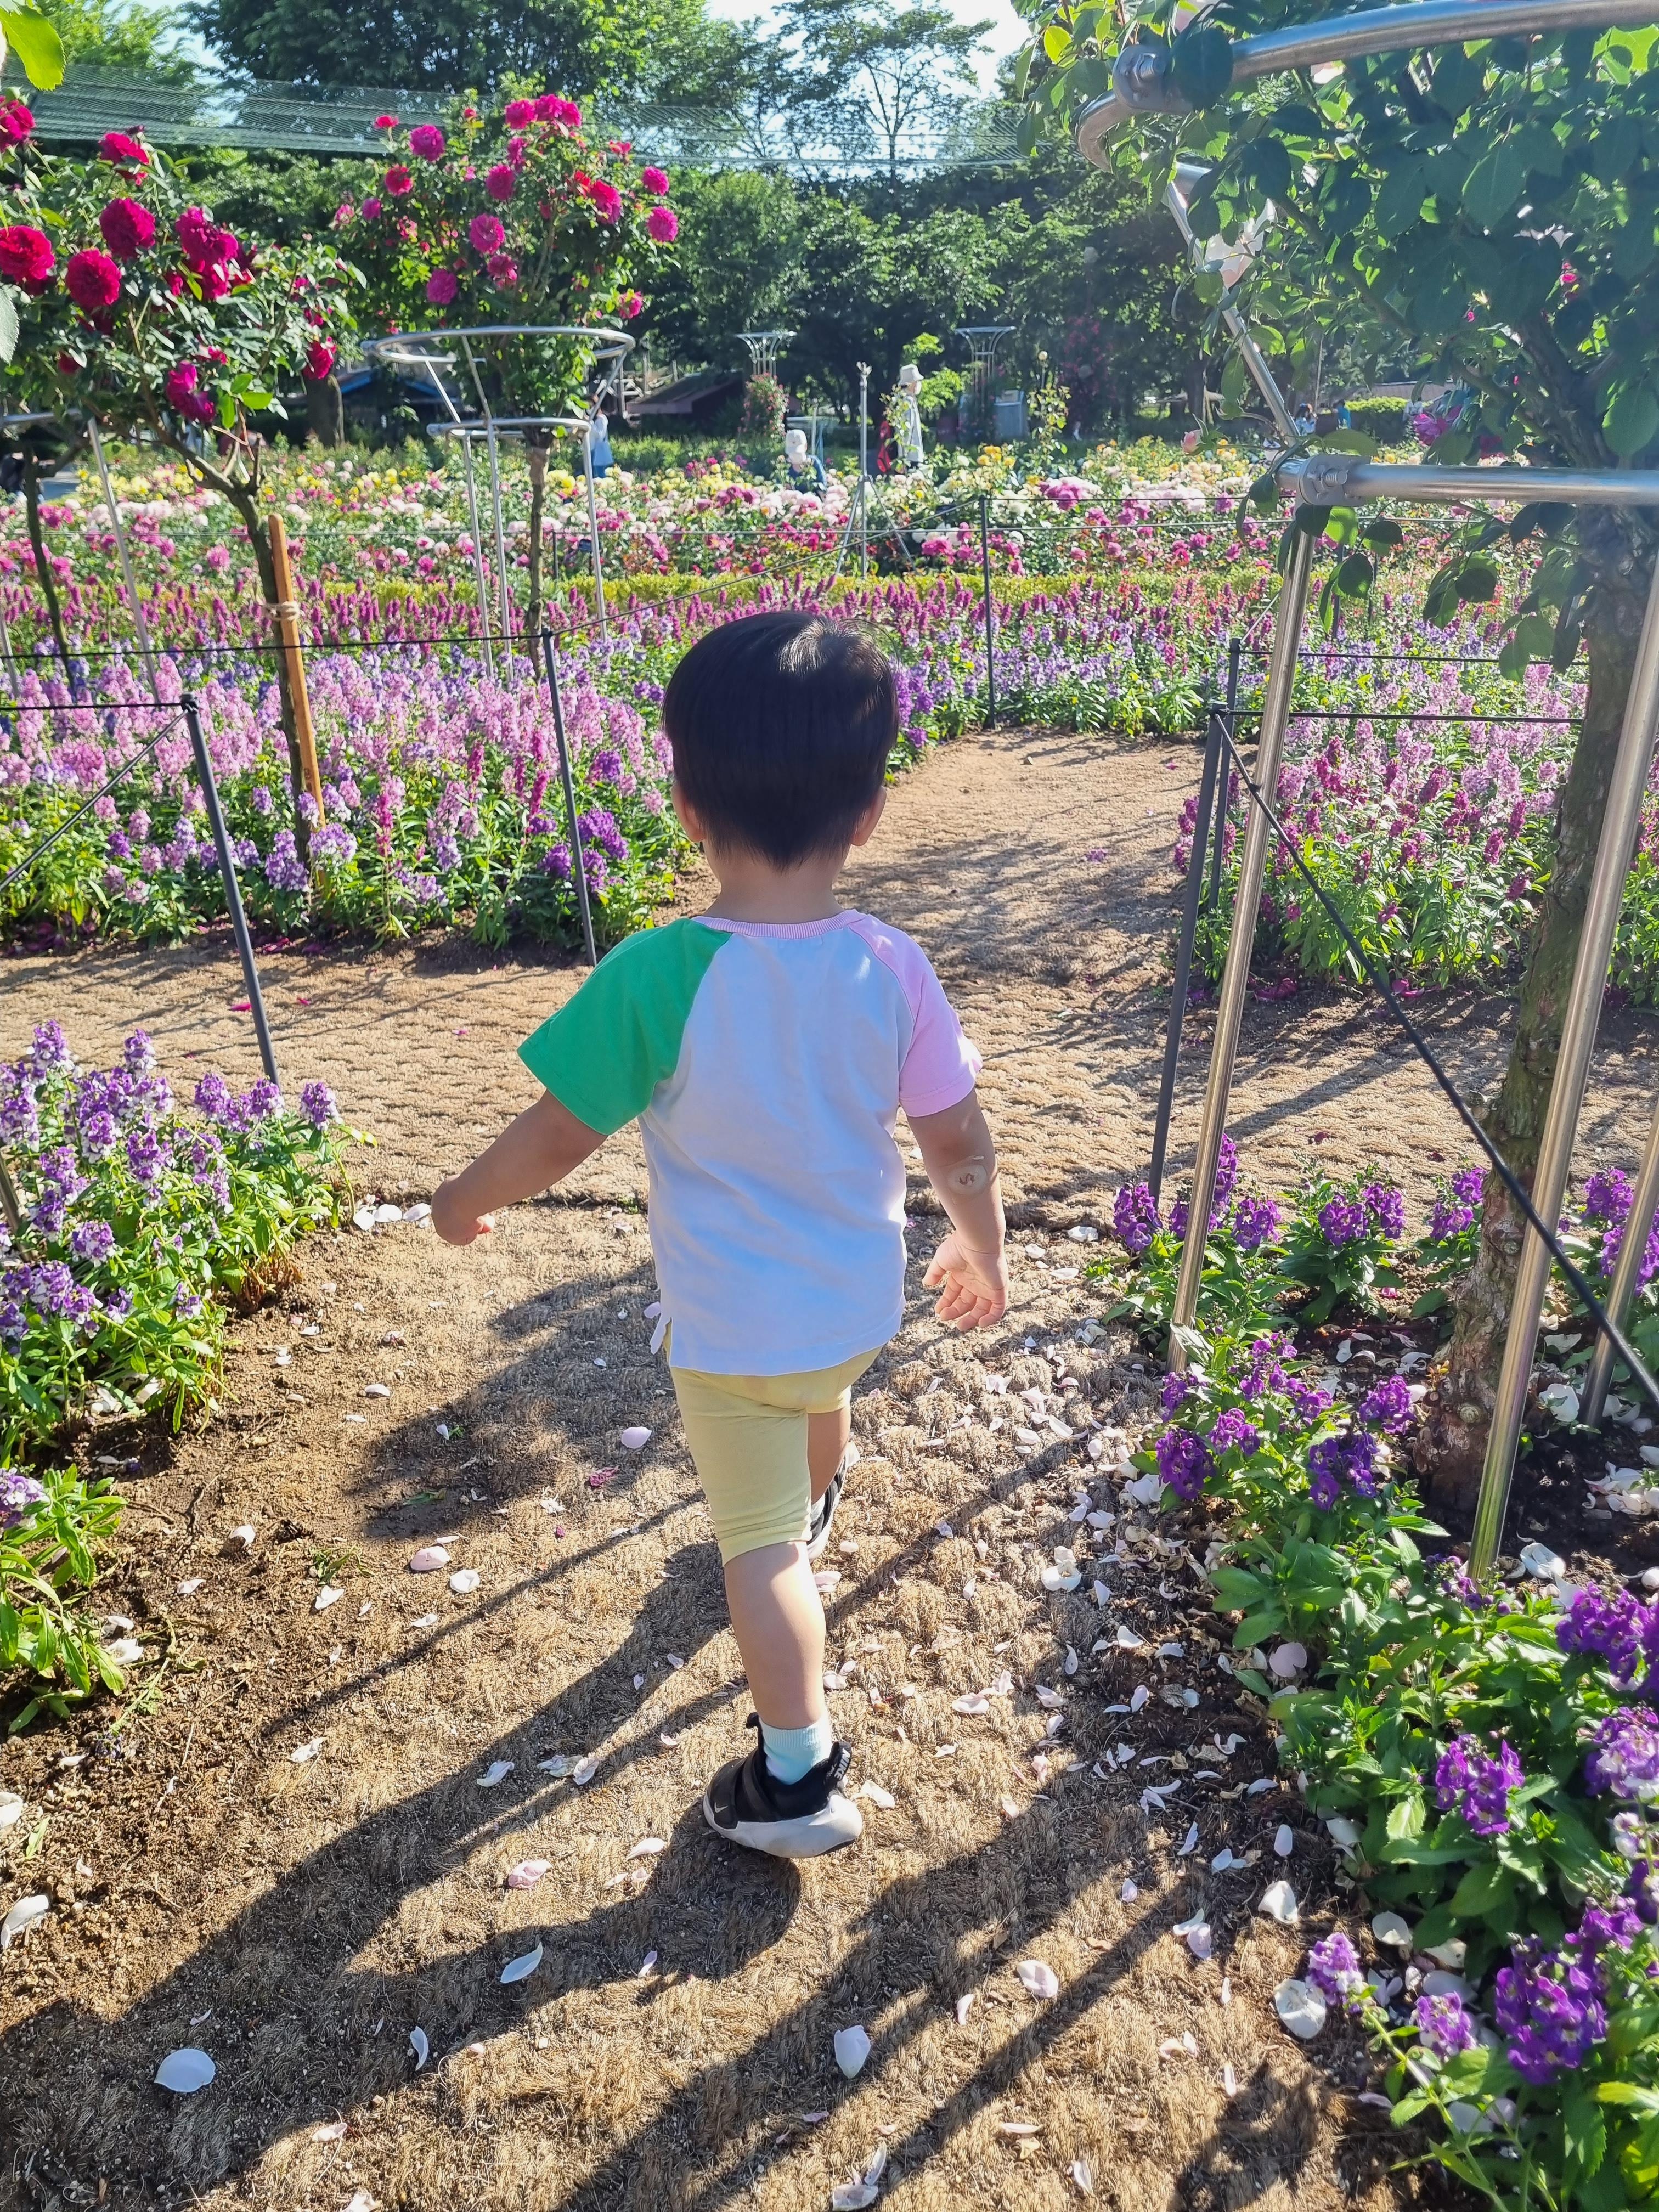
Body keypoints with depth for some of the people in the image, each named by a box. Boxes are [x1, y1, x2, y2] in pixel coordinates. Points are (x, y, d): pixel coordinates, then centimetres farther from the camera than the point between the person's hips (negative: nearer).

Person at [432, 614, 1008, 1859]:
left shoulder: (657, 976, -28)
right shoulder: (893, 970, -17)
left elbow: (556, 1139, -18)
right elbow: (960, 1143, -8)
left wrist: (467, 1200, 2)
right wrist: (984, 1253, 11)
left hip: (728, 1326, -5)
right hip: (859, 1298, 5)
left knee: (759, 1543, 13)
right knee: (823, 1396, 37)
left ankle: (798, 1777, 22)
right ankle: (817, 1509, 68)